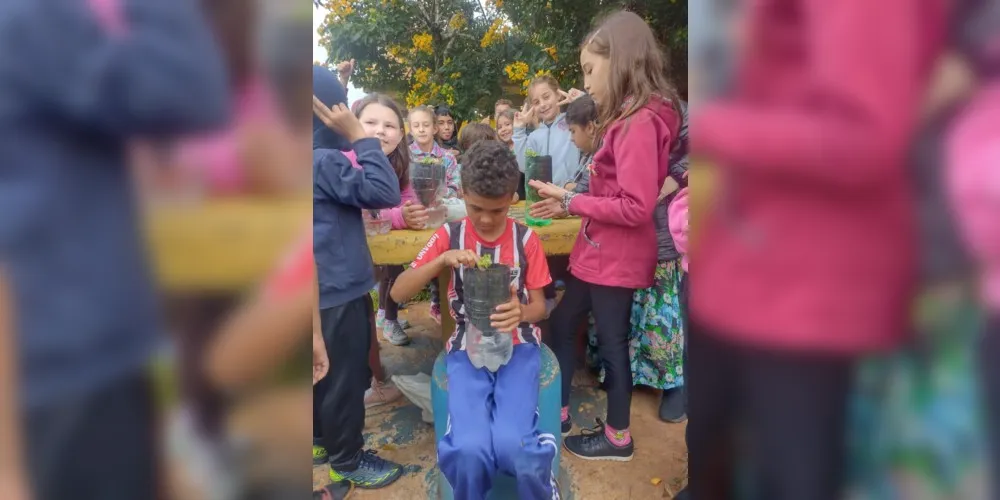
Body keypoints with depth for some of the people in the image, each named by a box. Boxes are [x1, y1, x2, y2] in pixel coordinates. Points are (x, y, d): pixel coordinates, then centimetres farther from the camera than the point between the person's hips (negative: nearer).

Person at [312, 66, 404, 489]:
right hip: (339, 286, -9)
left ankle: (322, 439, 39)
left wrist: (357, 145, 3)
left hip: (326, 285, 9)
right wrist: (359, 136, -20)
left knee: (327, 369, 22)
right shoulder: (324, 161, -22)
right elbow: (385, 192, -26)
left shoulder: (323, 159, 6)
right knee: (345, 375, 5)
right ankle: (347, 460, 21)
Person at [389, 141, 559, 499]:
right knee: (469, 450, -24)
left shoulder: (526, 239, 0)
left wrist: (521, 313, -21)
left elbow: (539, 305, 4)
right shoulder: (449, 235, 0)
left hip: (517, 345, 0)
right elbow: (398, 293, -5)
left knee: (511, 444, -25)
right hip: (467, 348, 0)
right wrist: (442, 259, -21)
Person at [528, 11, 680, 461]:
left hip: (617, 259, -10)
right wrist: (568, 201, 2)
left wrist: (571, 201, -18)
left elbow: (636, 206, -26)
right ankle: (558, 413, 35)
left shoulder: (640, 122, -20)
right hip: (598, 252, 10)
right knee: (561, 325, 18)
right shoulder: (627, 119, 11)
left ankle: (618, 437, 28)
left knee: (611, 343, 7)